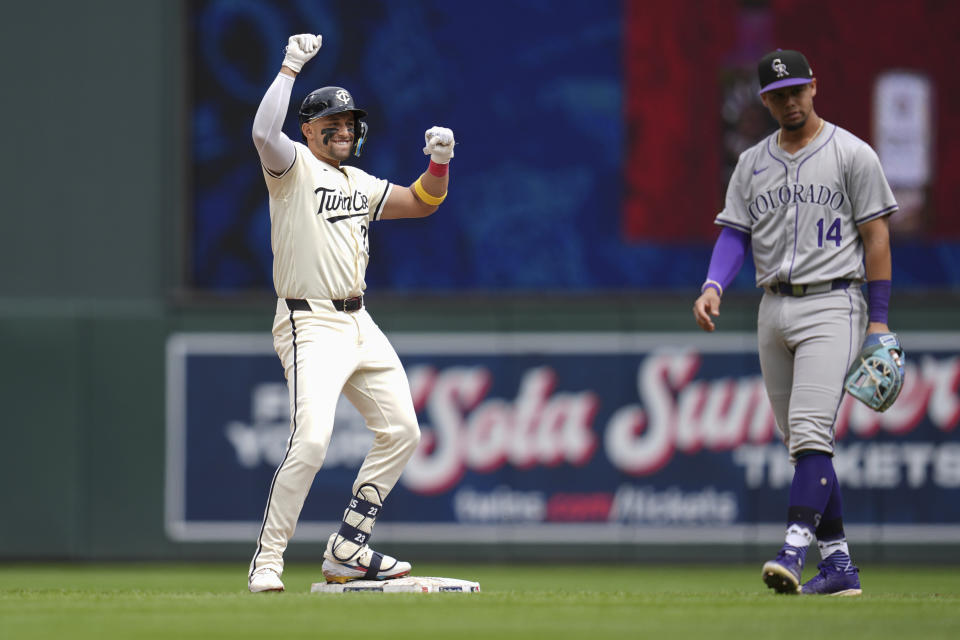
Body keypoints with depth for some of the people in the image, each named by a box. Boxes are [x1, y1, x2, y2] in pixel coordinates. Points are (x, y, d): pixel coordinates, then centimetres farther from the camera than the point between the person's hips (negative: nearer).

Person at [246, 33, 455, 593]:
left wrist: (440, 164, 2)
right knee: (312, 439, -22)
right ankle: (267, 562, -15)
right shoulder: (295, 167, -4)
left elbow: (420, 202, 21)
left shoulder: (359, 183, 18)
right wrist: (291, 67, -21)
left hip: (361, 325, 8)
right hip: (311, 326, -8)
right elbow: (264, 132, -25)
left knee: (401, 431, 7)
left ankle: (346, 552, 14)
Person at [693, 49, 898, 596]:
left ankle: (795, 548, -30)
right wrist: (714, 286, -11)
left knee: (810, 431, -20)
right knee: (803, 442, 7)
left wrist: (879, 319, -7)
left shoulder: (852, 155, -1)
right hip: (774, 311, 6)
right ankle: (839, 564, 12)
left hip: (830, 307, -6)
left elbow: (875, 235, -2)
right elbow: (735, 233, 9)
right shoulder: (752, 164, 13)